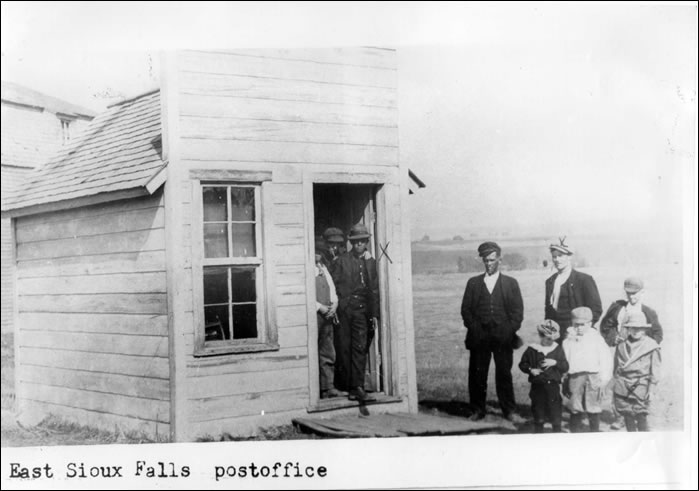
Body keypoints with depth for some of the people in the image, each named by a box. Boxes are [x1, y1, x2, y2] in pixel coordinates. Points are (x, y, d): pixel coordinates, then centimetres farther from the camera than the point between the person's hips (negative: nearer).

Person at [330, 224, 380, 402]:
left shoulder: (371, 262, 13)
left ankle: (357, 388, -5)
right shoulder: (341, 261, 3)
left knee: (360, 348, -3)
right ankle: (345, 385, 13)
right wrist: (336, 308, -9)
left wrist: (374, 313, 9)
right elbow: (334, 286, 0)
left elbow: (374, 289, 14)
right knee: (344, 348, 2)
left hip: (362, 310, 2)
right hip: (344, 309, -2)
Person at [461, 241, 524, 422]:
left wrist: (509, 330, -5)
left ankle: (509, 411, 7)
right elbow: (466, 309, 10)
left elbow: (517, 311, 7)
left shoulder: (511, 283, 11)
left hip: (503, 337, -1)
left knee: (504, 374, 0)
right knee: (477, 374, 0)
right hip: (478, 337, 1)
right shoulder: (473, 283, 13)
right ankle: (478, 410, 9)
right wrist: (474, 328, -2)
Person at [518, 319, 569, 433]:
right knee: (538, 415, 9)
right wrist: (530, 370, -13)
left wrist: (555, 363, -16)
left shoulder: (558, 349, 2)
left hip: (553, 385, 1)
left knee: (556, 415, 6)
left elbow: (565, 367, 1)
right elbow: (522, 364, 5)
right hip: (538, 385, -1)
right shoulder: (532, 349, -2)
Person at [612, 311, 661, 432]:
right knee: (627, 416, 7)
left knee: (641, 416, -3)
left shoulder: (651, 346, -2)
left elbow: (655, 370, -1)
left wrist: (651, 389, -4)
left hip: (640, 386, -3)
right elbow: (616, 367, 13)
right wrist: (616, 383, 12)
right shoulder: (621, 346, 7)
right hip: (623, 387, 3)